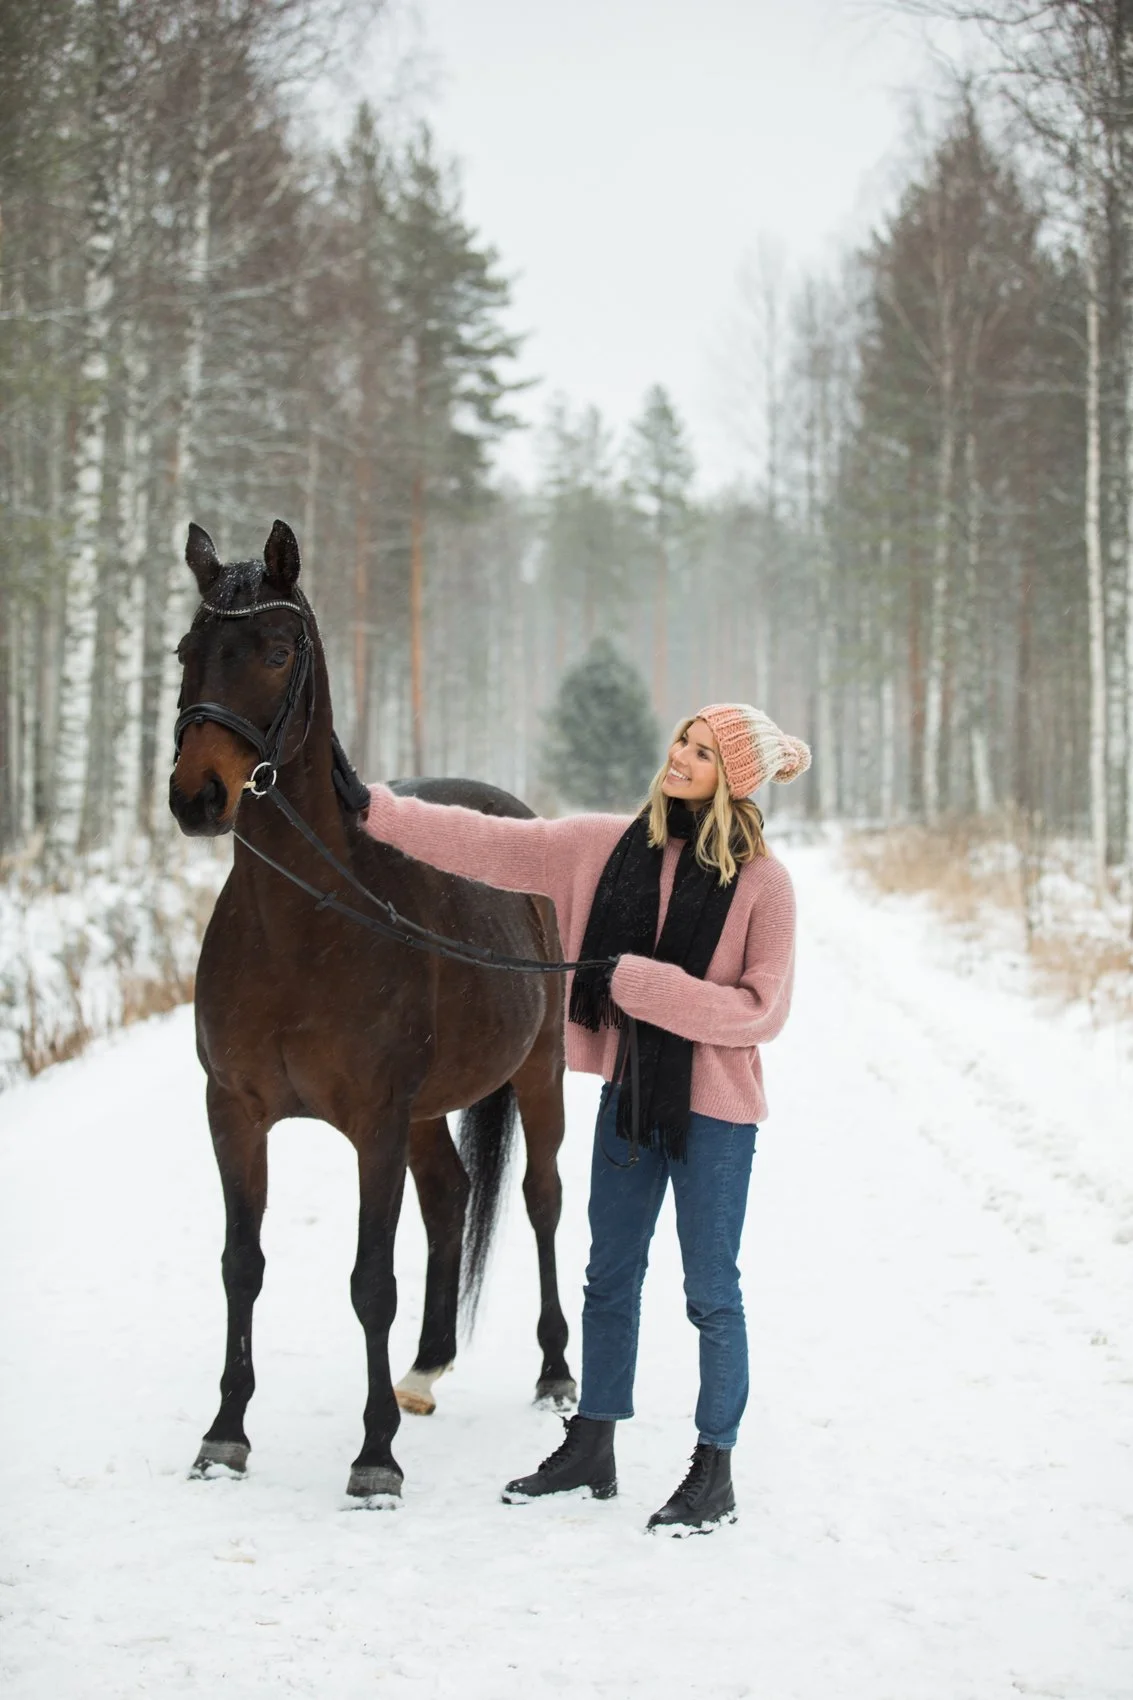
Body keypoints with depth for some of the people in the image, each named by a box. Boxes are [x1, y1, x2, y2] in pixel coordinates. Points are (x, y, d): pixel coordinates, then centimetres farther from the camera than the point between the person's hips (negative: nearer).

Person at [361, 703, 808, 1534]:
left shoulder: (763, 881, -13)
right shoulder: (611, 846, 0)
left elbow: (760, 1010, -18)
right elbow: (489, 844, 1)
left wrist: (636, 979, -23)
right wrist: (374, 810, -4)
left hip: (713, 1106, -5)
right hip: (628, 1089, 5)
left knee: (711, 1292, 4)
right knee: (610, 1276, 16)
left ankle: (715, 1474, 16)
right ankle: (591, 1449, 29)